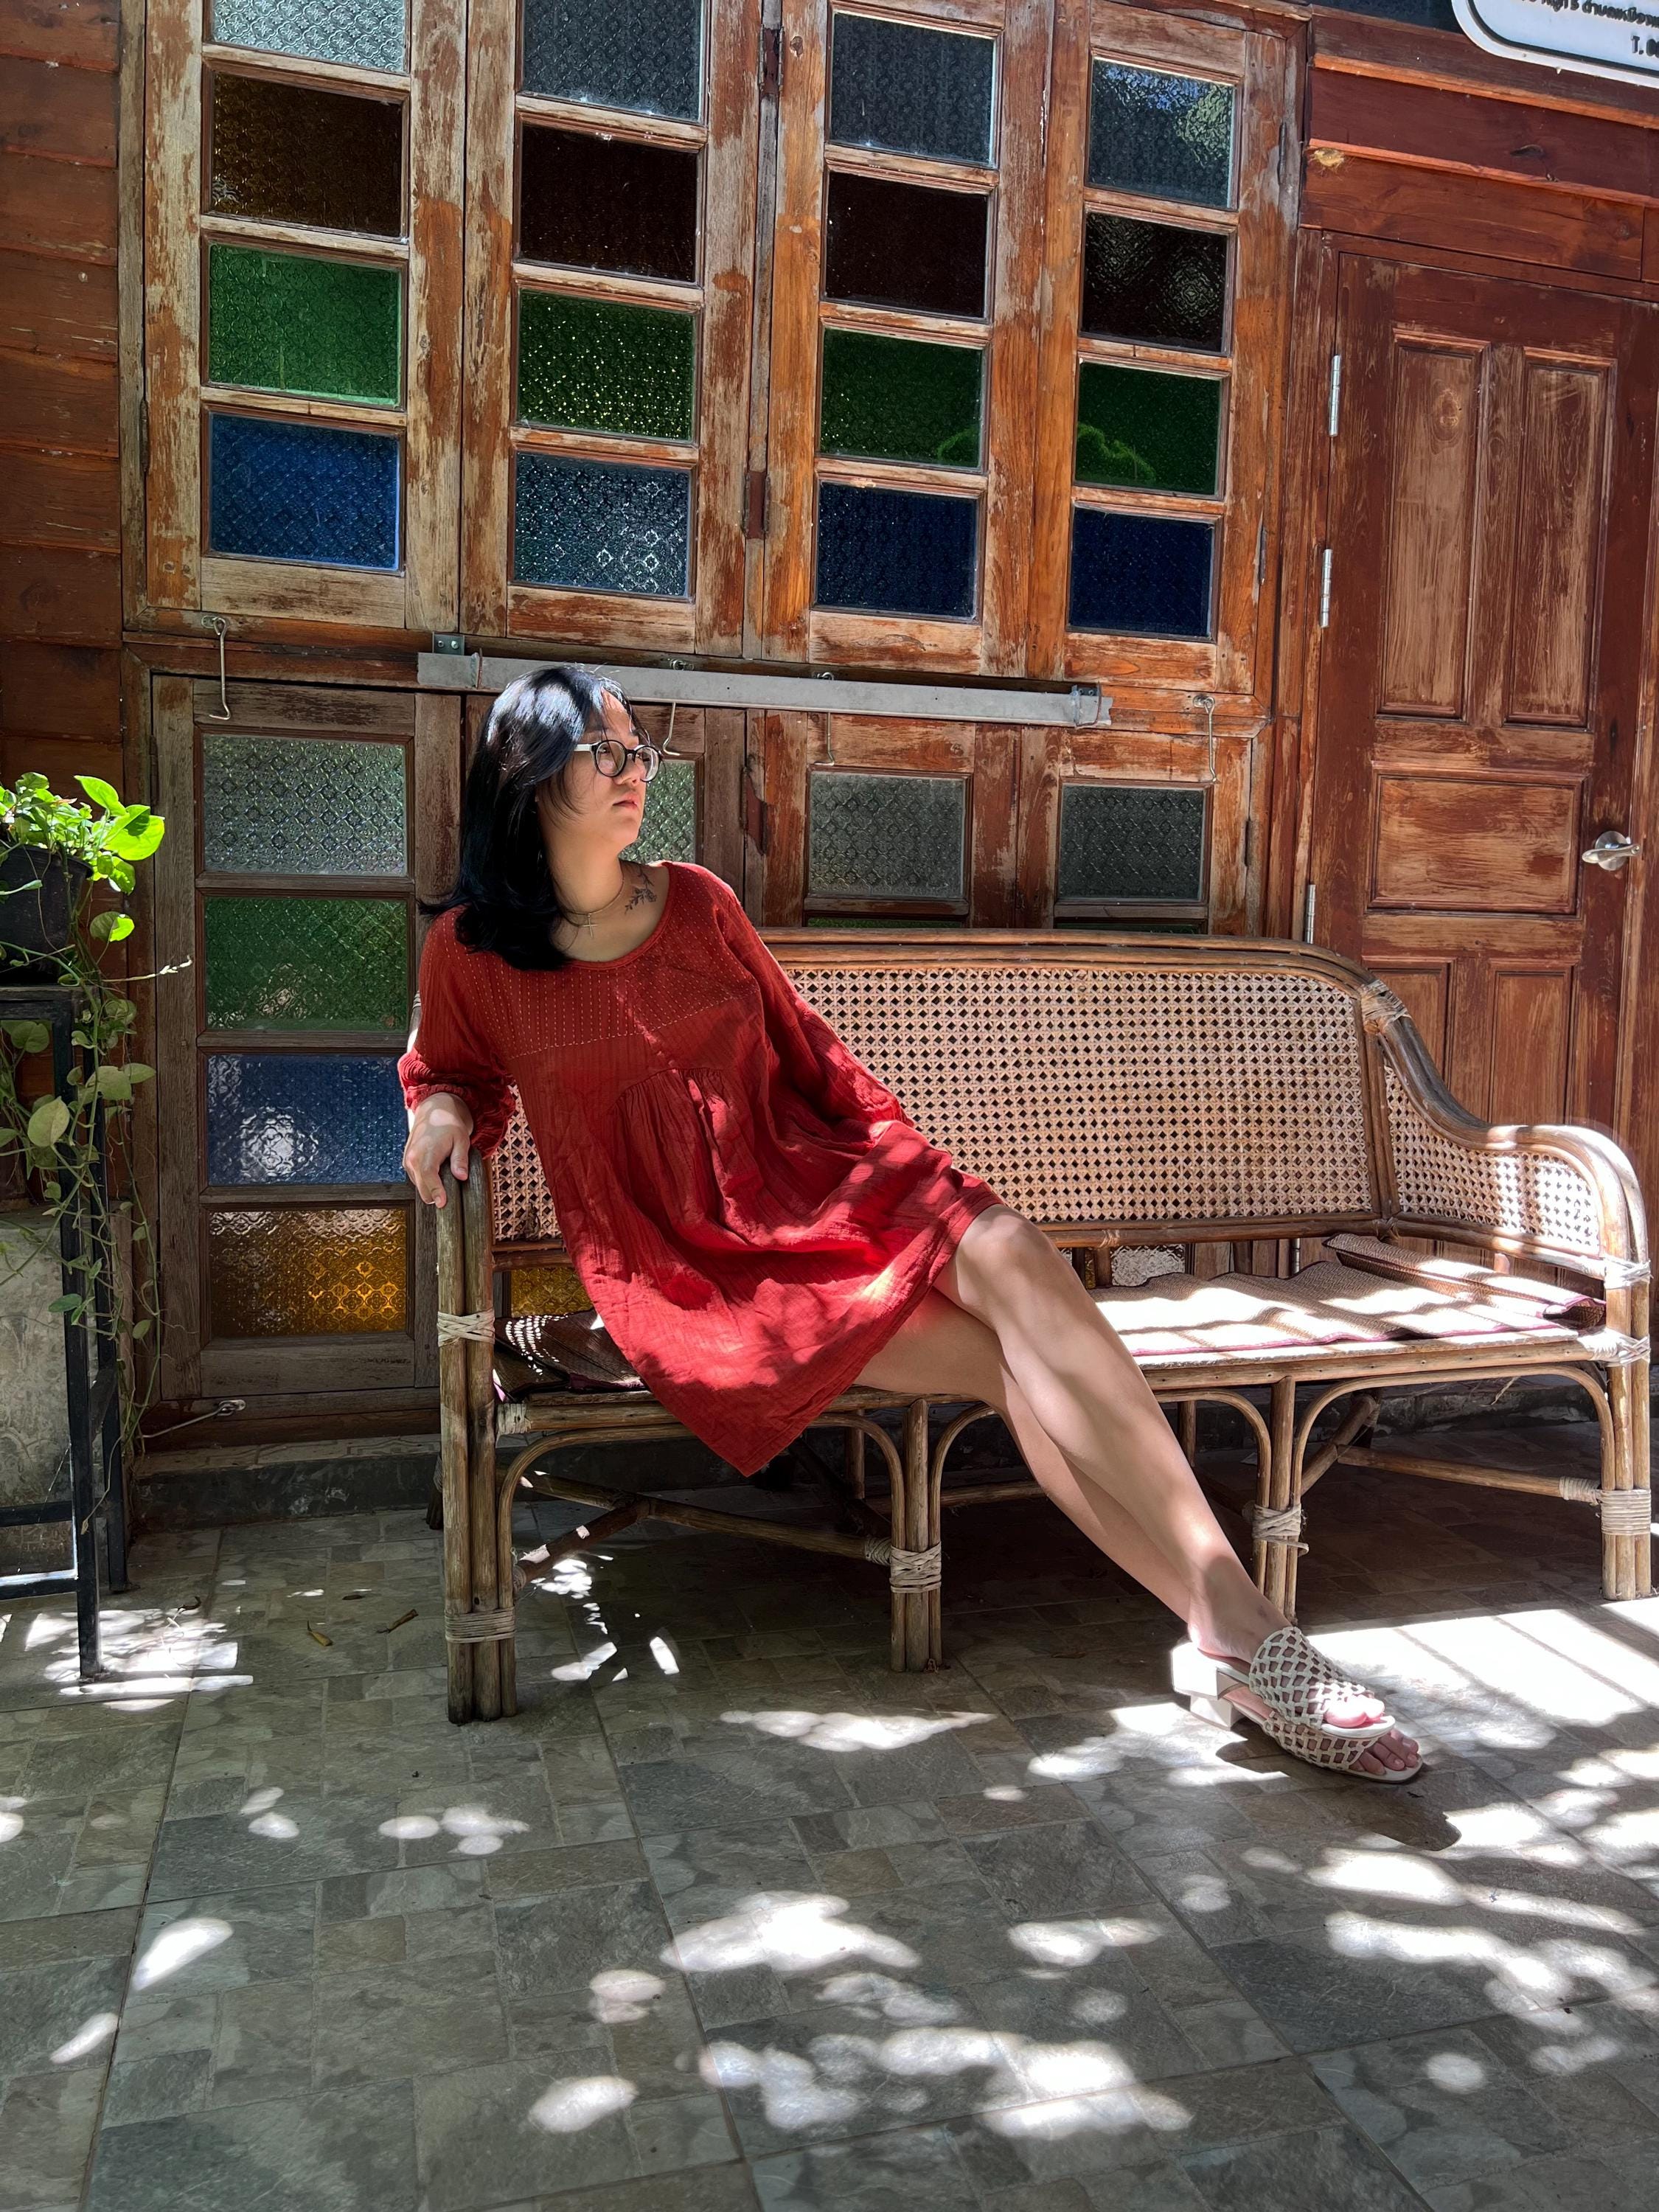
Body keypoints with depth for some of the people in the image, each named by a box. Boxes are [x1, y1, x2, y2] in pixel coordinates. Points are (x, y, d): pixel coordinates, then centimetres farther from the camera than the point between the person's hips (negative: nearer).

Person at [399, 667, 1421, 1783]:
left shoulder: (696, 900, 10)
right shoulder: (470, 950, 2)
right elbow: (448, 1072, 20)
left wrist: (910, 1156, 5)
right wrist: (447, 1112, -5)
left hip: (816, 1185, 4)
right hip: (689, 1266, -3)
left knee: (1012, 1251, -29)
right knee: (1015, 1362, -24)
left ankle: (1232, 1631, -31)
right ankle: (1237, 1633, -22)